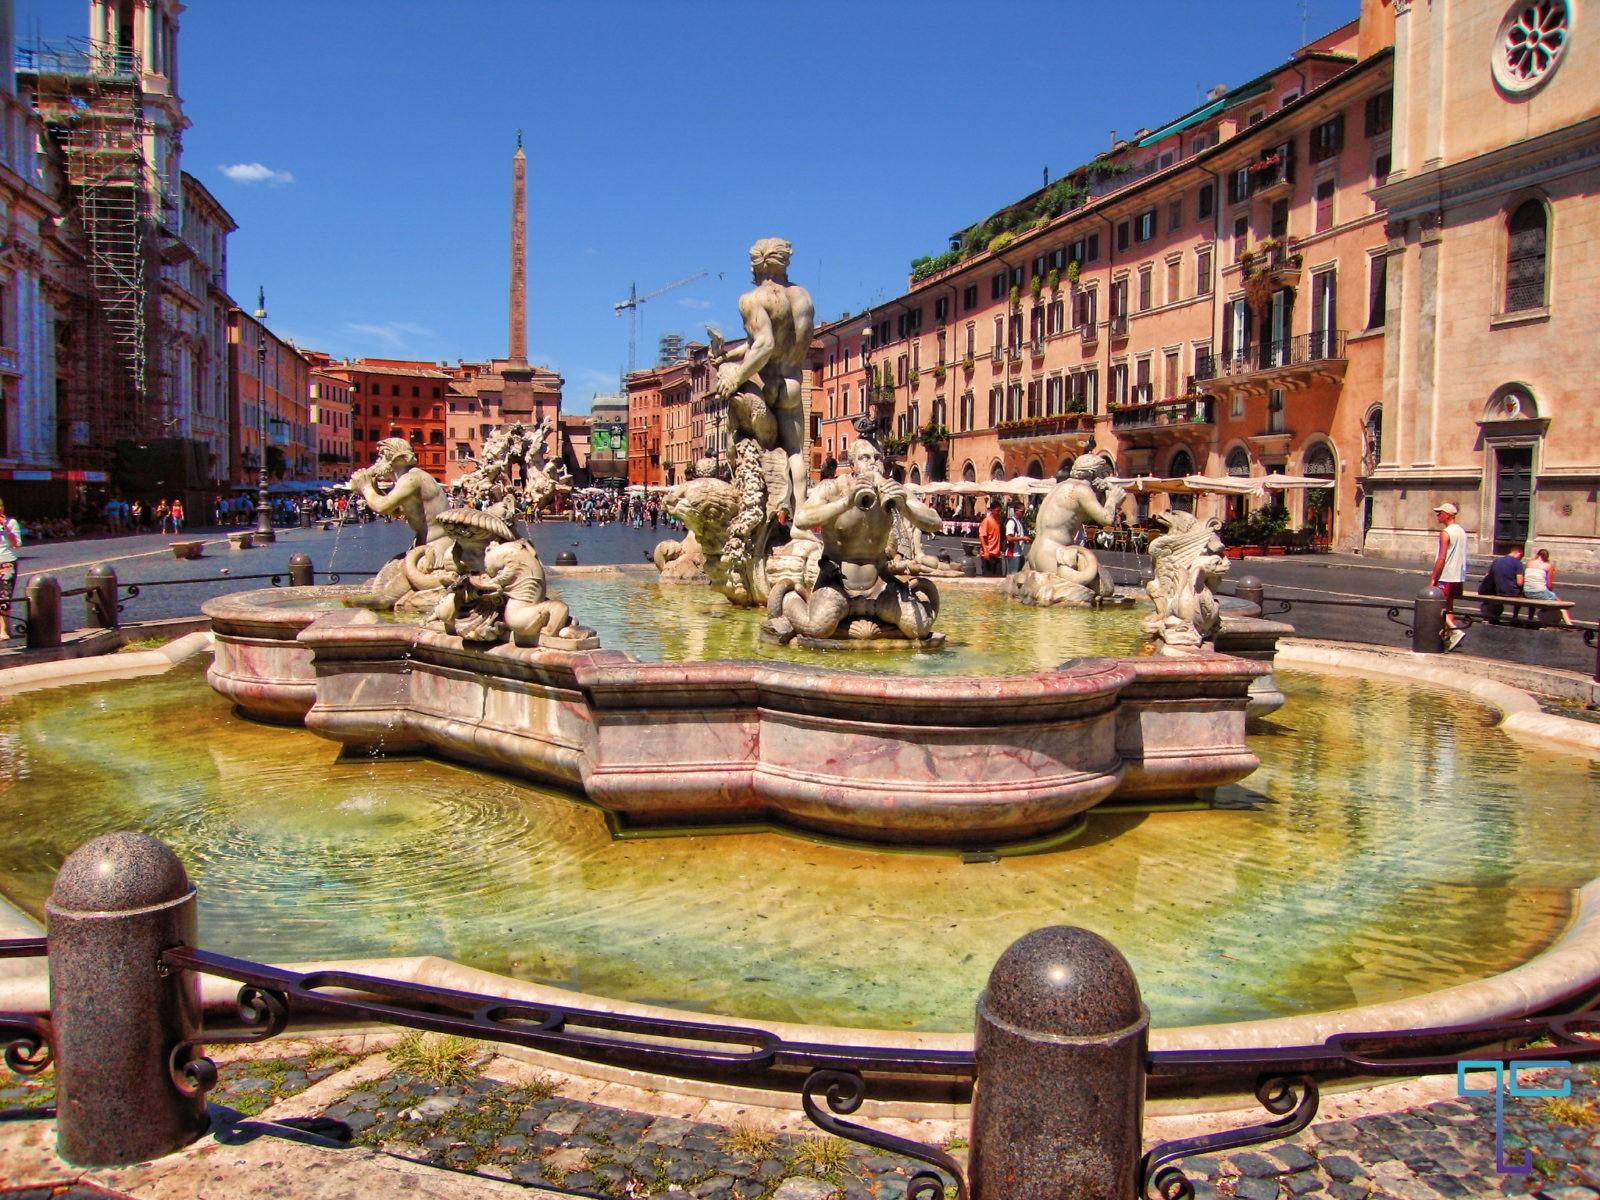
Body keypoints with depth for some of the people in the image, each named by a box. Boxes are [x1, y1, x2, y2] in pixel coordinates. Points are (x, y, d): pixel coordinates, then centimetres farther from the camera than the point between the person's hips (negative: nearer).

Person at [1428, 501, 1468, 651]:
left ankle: (1456, 631, -17)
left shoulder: (1446, 533, -15)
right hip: (1458, 577, 9)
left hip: (1445, 577, -9)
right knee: (1448, 608, 15)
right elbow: (1460, 557, 17)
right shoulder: (1462, 532, 12)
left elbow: (1441, 558, -18)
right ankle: (1448, 637, 17)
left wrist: (1432, 578, -15)